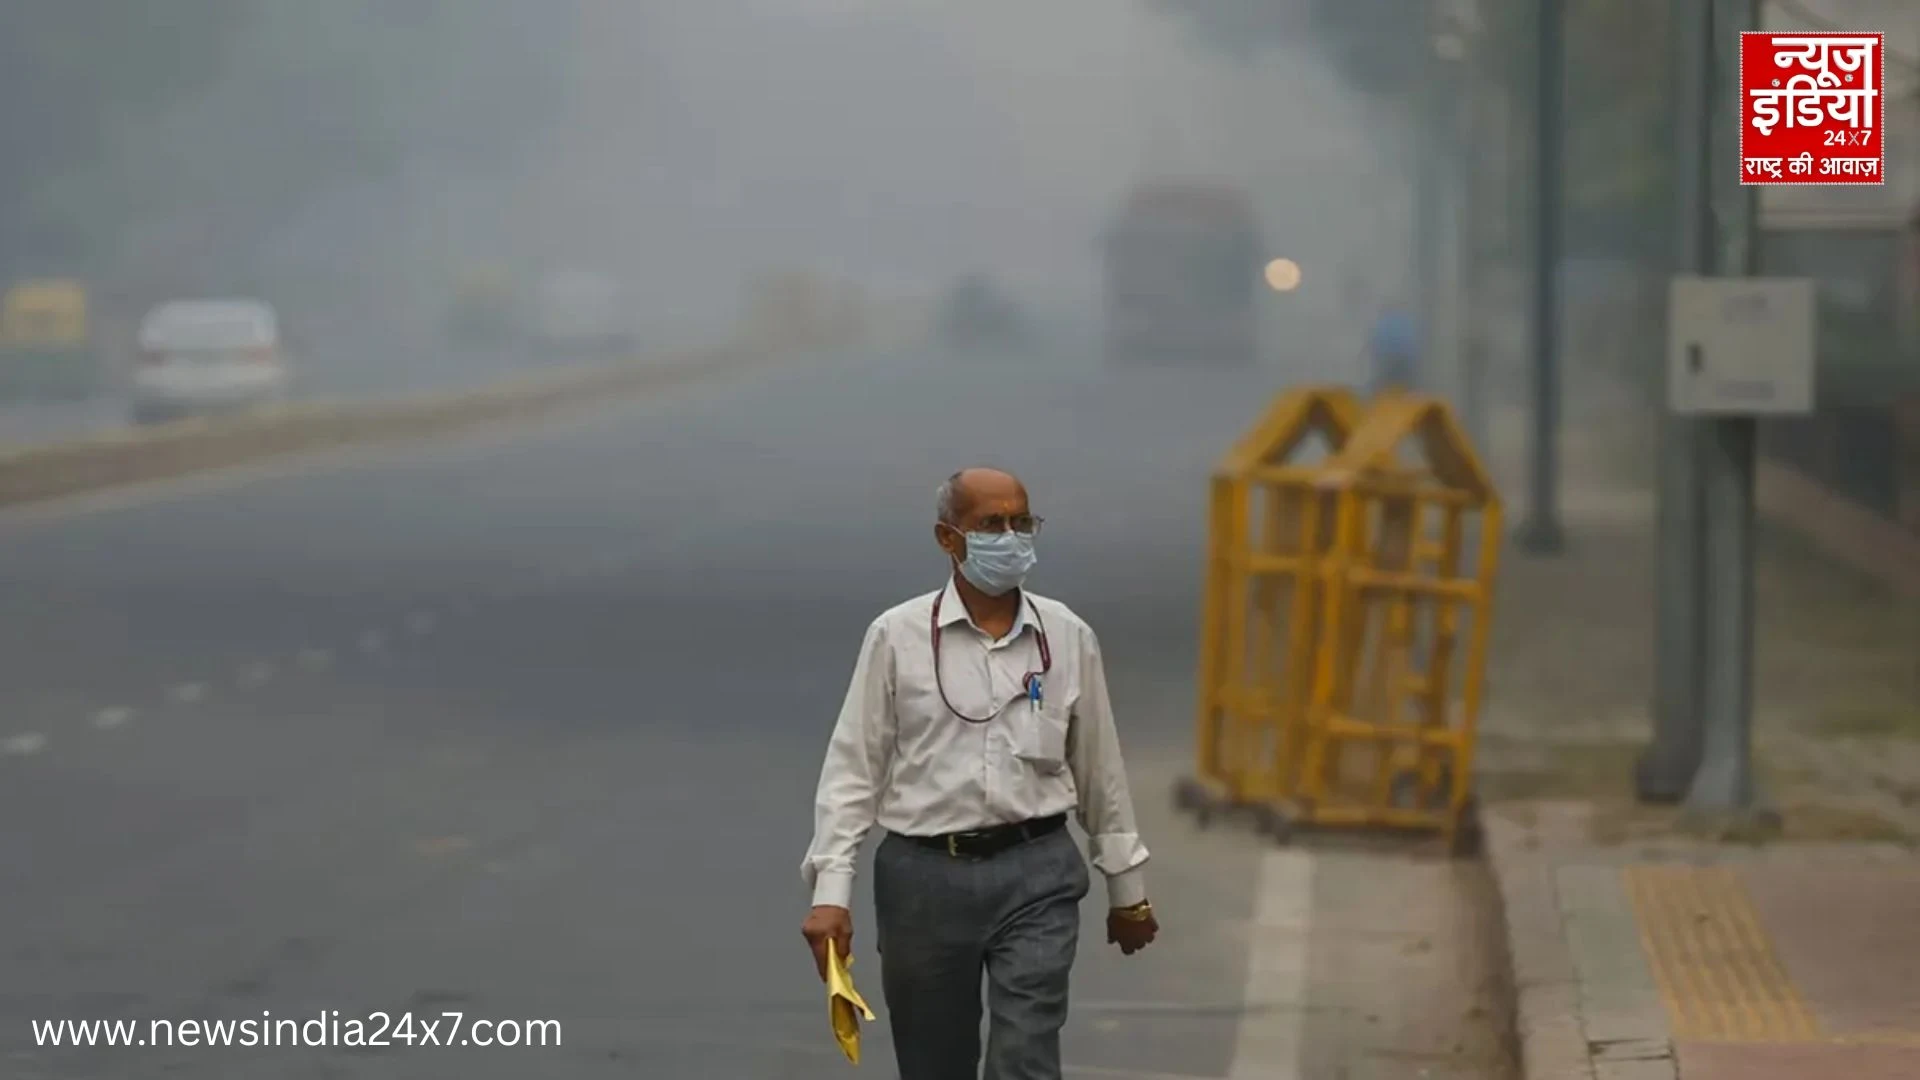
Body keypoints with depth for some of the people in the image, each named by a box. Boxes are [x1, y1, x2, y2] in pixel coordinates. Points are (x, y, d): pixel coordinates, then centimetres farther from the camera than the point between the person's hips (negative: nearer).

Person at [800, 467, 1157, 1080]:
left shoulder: (1068, 637, 5)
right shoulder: (897, 637, -2)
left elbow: (1100, 768, 12)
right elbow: (853, 769, -2)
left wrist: (1126, 886, 17)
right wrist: (830, 891, -10)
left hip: (1037, 875, 0)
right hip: (925, 877, 0)